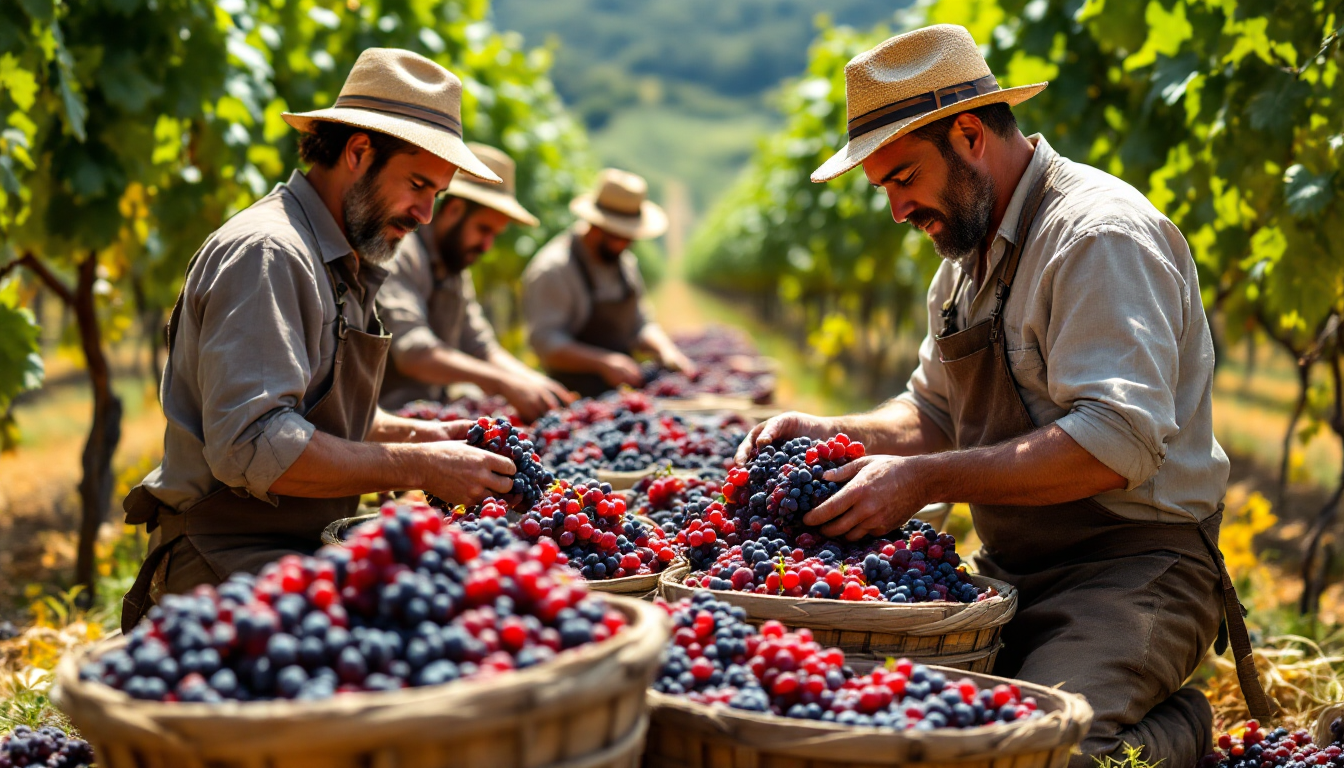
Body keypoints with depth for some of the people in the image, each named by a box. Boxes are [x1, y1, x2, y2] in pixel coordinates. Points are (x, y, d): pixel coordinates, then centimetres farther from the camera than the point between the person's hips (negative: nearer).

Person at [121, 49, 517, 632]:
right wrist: (418, 467, -20)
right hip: (231, 563, -10)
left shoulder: (340, 264, 20)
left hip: (305, 553, 10)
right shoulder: (266, 255, -15)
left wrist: (414, 433, 12)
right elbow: (252, 447, -24)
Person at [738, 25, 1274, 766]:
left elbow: (1117, 441, -25)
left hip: (1134, 568, -9)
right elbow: (935, 411, 24)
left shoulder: (1102, 235, -15)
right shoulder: (968, 253, 16)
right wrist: (835, 434, 4)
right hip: (1011, 569, 9)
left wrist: (924, 481, -25)